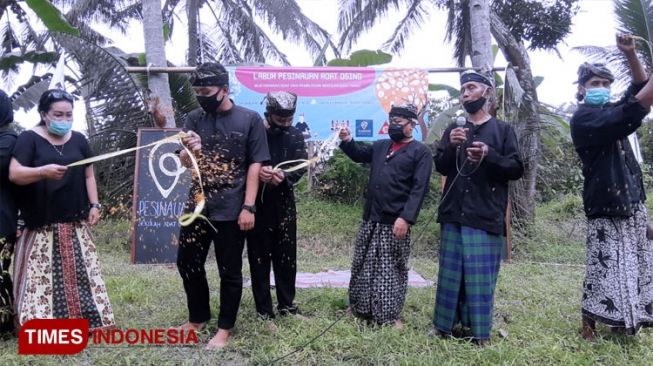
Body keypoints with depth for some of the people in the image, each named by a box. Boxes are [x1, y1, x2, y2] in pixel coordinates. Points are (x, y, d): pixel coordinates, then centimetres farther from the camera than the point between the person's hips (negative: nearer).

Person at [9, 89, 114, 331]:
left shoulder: (78, 140, 9)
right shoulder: (29, 139, -4)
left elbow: (88, 175, 13)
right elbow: (14, 174, -13)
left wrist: (94, 205, 3)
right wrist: (43, 171, -30)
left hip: (74, 221, 4)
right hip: (40, 223, -4)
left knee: (80, 270, 7)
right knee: (40, 273, -4)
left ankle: (83, 316, 16)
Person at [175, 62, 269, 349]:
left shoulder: (249, 119, -6)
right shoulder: (194, 118, 5)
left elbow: (255, 165, -7)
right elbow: (185, 163, 5)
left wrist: (248, 207, -12)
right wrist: (190, 150, -19)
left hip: (231, 210, -4)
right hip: (198, 205, 5)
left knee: (229, 271, 6)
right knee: (187, 263, 14)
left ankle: (224, 328, 23)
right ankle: (198, 317, 35)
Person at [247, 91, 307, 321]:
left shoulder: (295, 136, 4)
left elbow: (301, 167, -4)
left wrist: (285, 177, -25)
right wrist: (256, 172, -28)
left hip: (284, 203, 3)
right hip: (257, 203, -3)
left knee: (286, 256, 11)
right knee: (259, 257, 5)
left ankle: (287, 304, 26)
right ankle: (263, 309, 17)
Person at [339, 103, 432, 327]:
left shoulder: (420, 152, -4)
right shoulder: (380, 146, 15)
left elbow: (419, 189, -12)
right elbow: (359, 154, 28)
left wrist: (406, 218, -22)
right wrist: (347, 141, 5)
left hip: (395, 221, -6)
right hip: (371, 219, 6)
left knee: (392, 269, 3)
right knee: (363, 266, 13)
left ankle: (391, 316, 14)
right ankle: (361, 308, 27)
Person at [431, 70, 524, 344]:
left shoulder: (502, 130, 7)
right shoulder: (453, 131, 17)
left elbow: (516, 169, 1)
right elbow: (440, 167, 10)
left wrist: (489, 155, -16)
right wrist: (451, 147, -10)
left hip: (485, 216, -3)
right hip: (454, 214, 3)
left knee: (480, 276, -2)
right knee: (450, 272, 5)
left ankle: (480, 333, 7)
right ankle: (445, 326, 14)